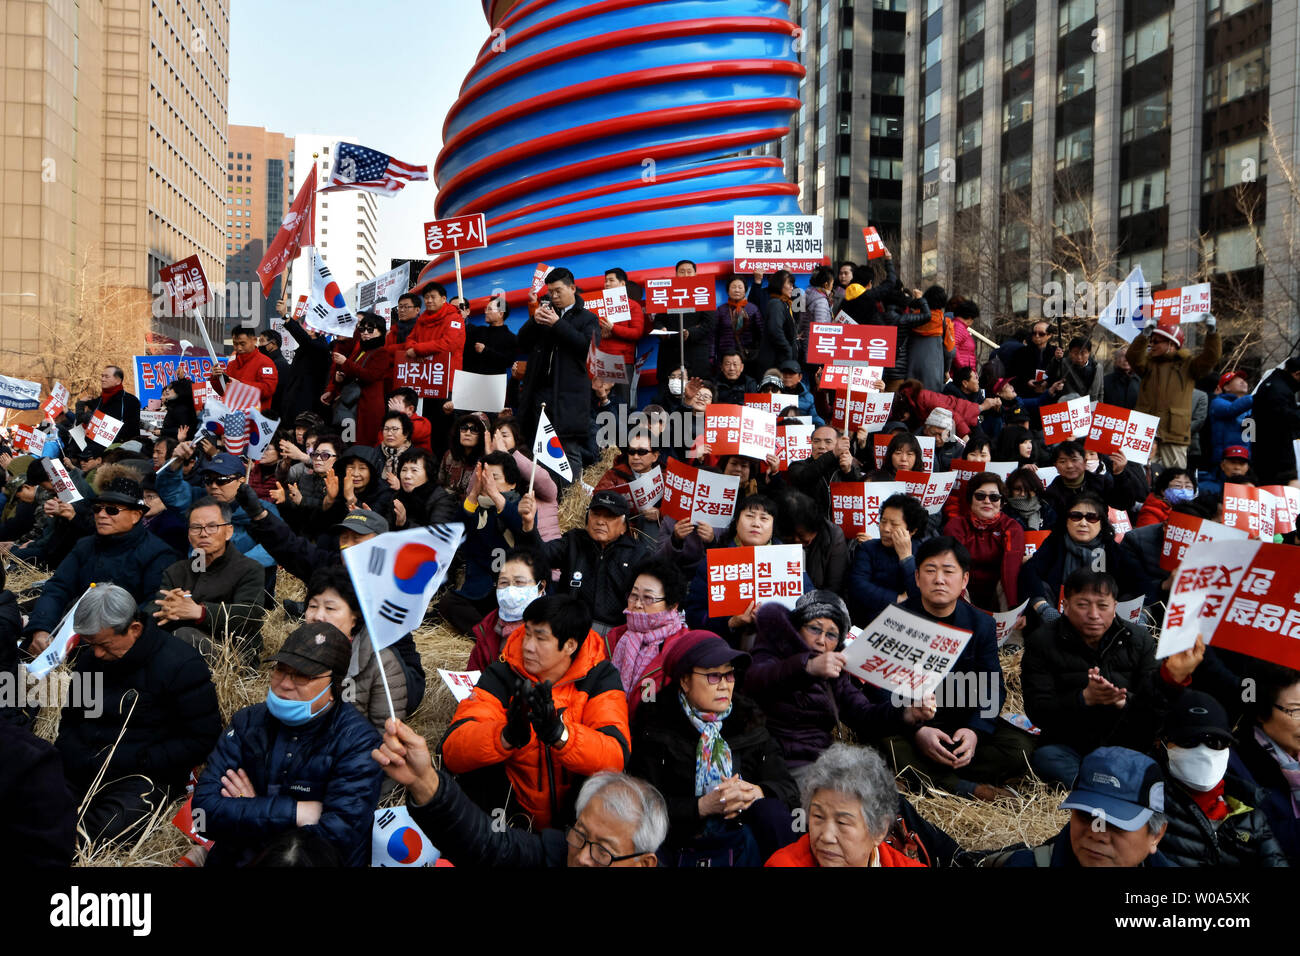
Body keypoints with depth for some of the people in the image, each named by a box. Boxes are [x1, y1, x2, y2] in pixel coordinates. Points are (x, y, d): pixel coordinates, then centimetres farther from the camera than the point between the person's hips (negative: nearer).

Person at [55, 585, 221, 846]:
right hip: (85, 771, 6)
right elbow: (70, 719, 26)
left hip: (146, 776, -6)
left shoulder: (181, 665, -9)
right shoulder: (90, 658, 13)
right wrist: (74, 756, 3)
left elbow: (201, 739, -9)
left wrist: (134, 762, -15)